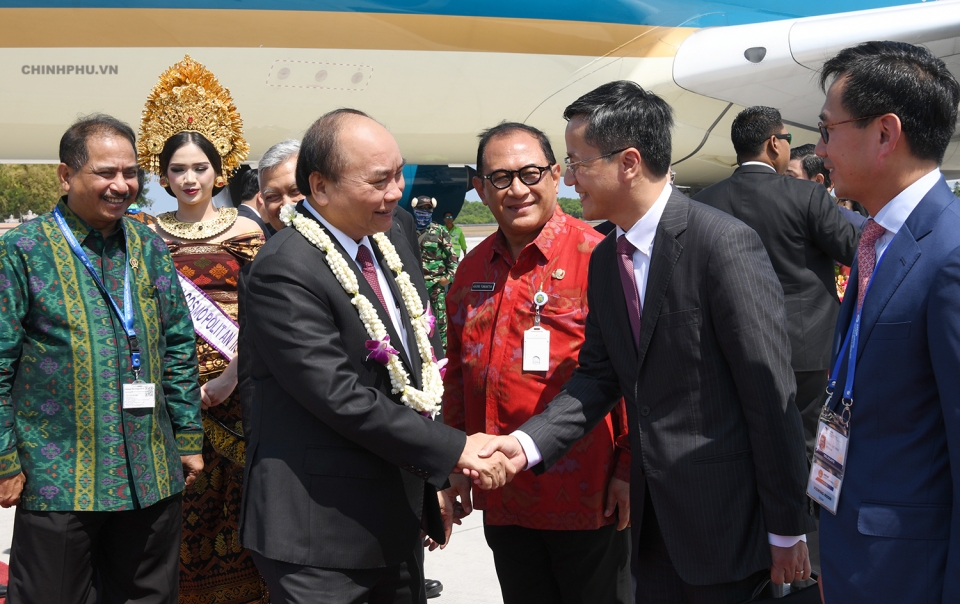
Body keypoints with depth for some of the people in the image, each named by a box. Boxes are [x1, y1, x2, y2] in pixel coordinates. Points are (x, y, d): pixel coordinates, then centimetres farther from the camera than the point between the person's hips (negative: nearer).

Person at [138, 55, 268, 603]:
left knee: (231, 491, 1)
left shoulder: (244, 231, 2)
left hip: (229, 387, -2)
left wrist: (229, 378, -15)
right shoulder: (149, 234, 8)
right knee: (178, 501, 4)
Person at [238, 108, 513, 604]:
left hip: (400, 517, 8)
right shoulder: (282, 273, -19)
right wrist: (453, 450, -17)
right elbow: (342, 397, -22)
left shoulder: (393, 238, 7)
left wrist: (433, 480, 14)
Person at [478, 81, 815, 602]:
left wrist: (788, 529, -13)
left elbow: (770, 393, -16)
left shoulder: (726, 244, -17)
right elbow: (598, 376, 10)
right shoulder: (604, 260, 8)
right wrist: (528, 443, -8)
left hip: (726, 516, -7)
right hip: (653, 517, 7)